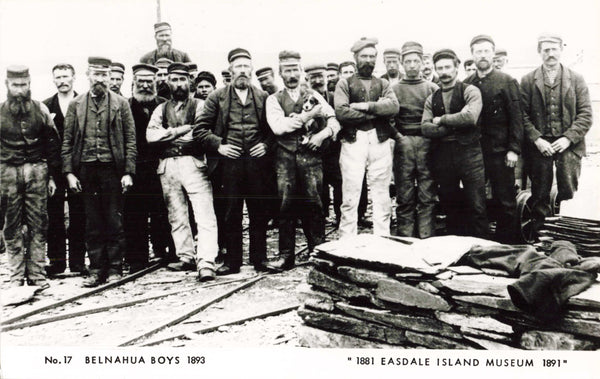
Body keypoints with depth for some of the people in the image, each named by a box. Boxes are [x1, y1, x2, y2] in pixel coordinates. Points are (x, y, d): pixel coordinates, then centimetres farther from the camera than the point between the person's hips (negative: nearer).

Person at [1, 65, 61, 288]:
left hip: (37, 170, 0)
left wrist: (53, 176, 5)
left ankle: (37, 274, 7)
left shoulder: (41, 110, 6)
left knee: (38, 225, 0)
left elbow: (53, 144, 8)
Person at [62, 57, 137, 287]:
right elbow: (68, 141, 9)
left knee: (114, 222, 2)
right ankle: (96, 270, 14)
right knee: (92, 224, 6)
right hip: (86, 170, 2)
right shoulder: (76, 105, 10)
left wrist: (128, 172, -5)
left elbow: (130, 140, 3)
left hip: (112, 169, -2)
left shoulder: (121, 104, 5)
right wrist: (69, 172, 0)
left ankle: (114, 268, 12)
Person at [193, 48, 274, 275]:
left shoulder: (263, 97, 11)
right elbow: (200, 130, 5)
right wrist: (218, 146, -5)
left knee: (259, 213, 5)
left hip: (257, 162, 1)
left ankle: (259, 258, 17)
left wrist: (266, 144, -1)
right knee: (231, 214, 4)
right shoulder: (217, 97, 7)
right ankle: (232, 261, 13)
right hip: (229, 162, -1)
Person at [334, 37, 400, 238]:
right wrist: (377, 112, -5)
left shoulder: (383, 84, 17)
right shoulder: (345, 84, 8)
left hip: (380, 142, 3)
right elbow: (341, 112, -9)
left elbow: (394, 107, -1)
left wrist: (366, 106, -12)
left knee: (381, 197, 5)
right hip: (353, 142, -3)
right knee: (350, 198, -4)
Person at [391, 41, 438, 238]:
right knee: (404, 198, 0)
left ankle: (426, 240, 4)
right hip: (403, 146, 0)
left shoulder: (432, 88, 12)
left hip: (427, 146, 0)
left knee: (427, 196, -2)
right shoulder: (393, 89, 11)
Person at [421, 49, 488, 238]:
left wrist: (442, 120, -6)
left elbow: (470, 117, -16)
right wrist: (454, 125, -11)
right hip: (442, 155, 4)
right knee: (449, 206, 11)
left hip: (468, 152, -4)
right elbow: (425, 128, 0)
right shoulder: (432, 99, 14)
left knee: (476, 207, -5)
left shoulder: (470, 91, 2)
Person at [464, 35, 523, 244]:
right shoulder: (466, 84, 9)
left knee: (505, 202, 2)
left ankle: (507, 245, 13)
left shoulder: (507, 82, 0)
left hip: (499, 151, -3)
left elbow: (516, 117, -4)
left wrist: (513, 149, -10)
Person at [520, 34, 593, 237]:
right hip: (539, 145, 0)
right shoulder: (528, 81, 5)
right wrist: (537, 139, -10)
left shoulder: (576, 79, 7)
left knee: (568, 191, -4)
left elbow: (585, 115, 2)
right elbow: (523, 115, 0)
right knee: (540, 196, 5)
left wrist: (568, 138, -10)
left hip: (567, 144, 0)